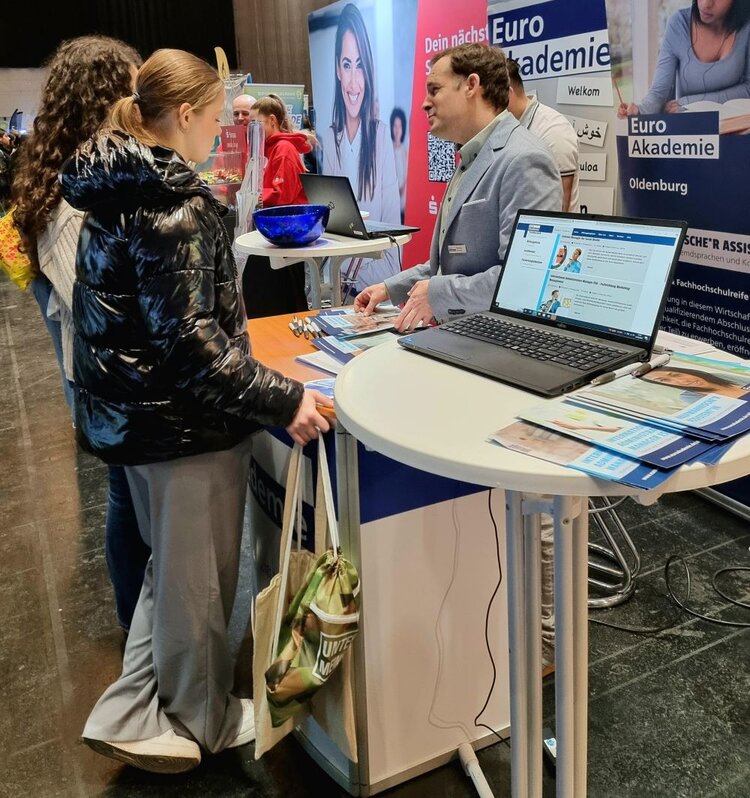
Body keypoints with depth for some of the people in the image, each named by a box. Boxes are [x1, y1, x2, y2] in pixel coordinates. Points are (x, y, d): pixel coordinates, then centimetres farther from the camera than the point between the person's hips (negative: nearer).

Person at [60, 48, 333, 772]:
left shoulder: (114, 192, 8)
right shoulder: (174, 207, -20)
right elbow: (190, 340, -27)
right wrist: (283, 400, -26)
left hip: (129, 409, 9)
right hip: (184, 421, -9)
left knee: (171, 567, 24)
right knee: (198, 579, 10)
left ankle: (132, 715, 31)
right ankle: (202, 722, 31)